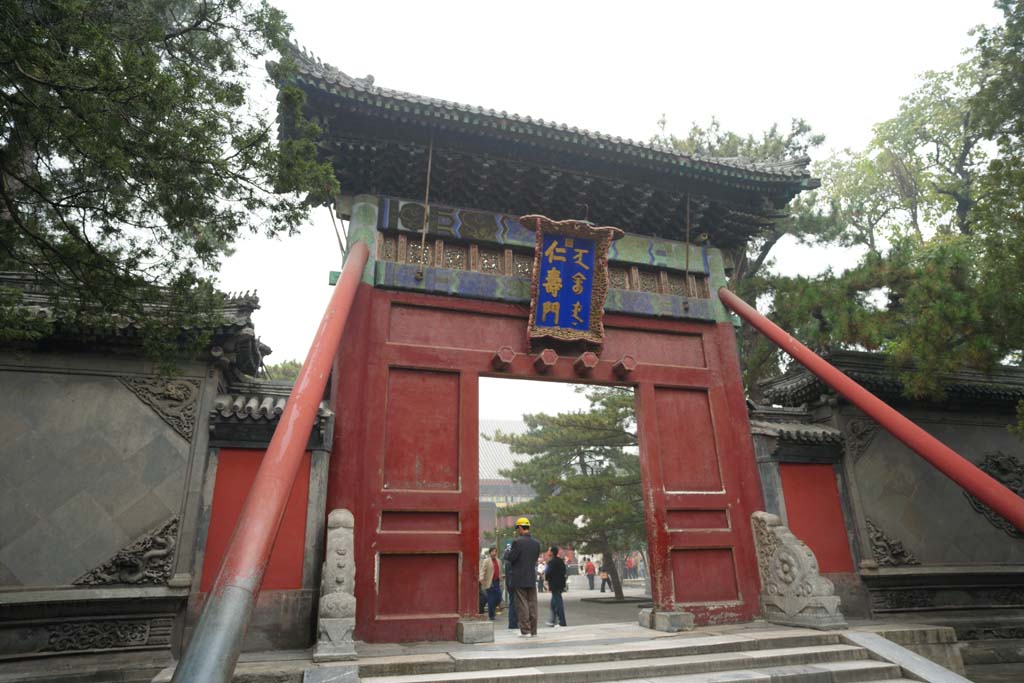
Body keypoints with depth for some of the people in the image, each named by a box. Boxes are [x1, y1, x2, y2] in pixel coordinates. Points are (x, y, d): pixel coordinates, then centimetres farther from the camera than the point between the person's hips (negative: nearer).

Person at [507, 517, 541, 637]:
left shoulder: (517, 542, -15)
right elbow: (536, 558, 10)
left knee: (522, 605, 2)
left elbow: (510, 558, -13)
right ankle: (533, 631, 15)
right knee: (532, 604, 10)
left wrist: (509, 551, 6)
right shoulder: (536, 543, 4)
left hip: (519, 578, -5)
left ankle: (525, 631, 4)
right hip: (532, 578, 5)